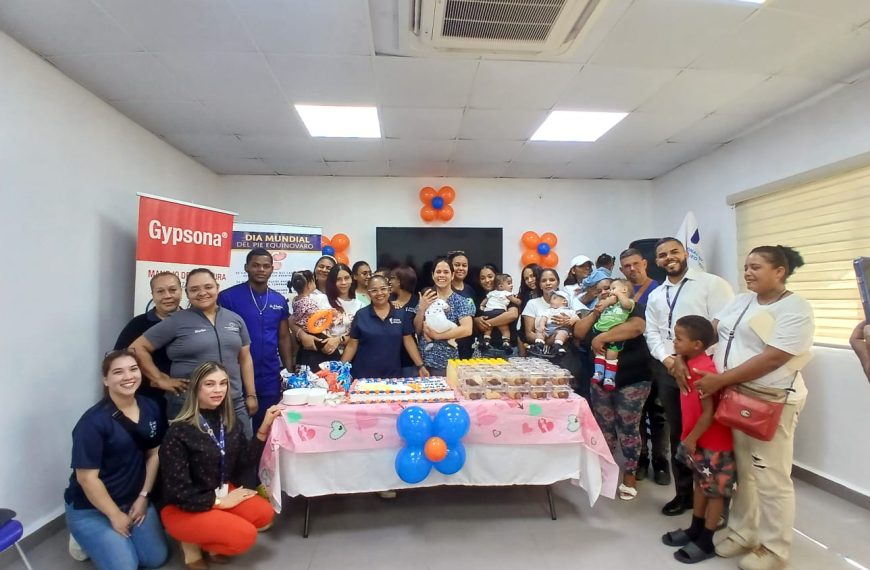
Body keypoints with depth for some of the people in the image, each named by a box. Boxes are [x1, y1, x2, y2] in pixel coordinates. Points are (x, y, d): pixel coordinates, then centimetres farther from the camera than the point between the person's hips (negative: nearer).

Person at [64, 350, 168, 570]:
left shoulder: (150, 409, -5)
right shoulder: (93, 421, -23)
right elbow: (87, 477, -19)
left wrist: (143, 497, -2)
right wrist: (115, 515, -13)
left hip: (134, 500, 5)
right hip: (90, 508, -5)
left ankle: (113, 538, 26)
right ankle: (86, 538, 16)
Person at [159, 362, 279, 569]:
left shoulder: (229, 421, -2)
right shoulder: (179, 432, -21)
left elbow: (246, 461, 0)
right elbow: (177, 491, -20)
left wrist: (265, 427, -10)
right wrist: (220, 502, -15)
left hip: (222, 492, 7)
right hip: (183, 508, -6)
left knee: (265, 514, -17)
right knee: (245, 535, -24)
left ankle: (212, 539, 7)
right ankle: (192, 542, 3)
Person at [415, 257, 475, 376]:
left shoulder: (461, 301, -5)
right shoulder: (426, 298, 5)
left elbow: (467, 330, -20)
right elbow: (417, 330, 2)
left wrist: (436, 335, -17)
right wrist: (421, 308, -13)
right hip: (424, 361, 3)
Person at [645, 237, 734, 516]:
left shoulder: (711, 283, -5)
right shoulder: (655, 296, 13)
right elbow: (652, 333, 10)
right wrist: (669, 360, -8)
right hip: (668, 370, 5)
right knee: (677, 433, 14)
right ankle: (684, 492, 30)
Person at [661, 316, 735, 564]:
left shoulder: (703, 369, -27)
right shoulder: (692, 364, 2)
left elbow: (709, 412, -25)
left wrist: (691, 439, -17)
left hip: (714, 443, -9)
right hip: (700, 440, 9)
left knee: (715, 491, 8)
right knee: (701, 485, 20)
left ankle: (706, 542, 21)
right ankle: (694, 530, 35)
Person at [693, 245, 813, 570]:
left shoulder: (796, 309, -11)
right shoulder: (742, 301, 11)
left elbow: (771, 359, -20)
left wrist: (720, 380, -22)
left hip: (770, 403, -6)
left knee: (771, 479, 7)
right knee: (742, 472, 17)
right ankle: (742, 533, 32)